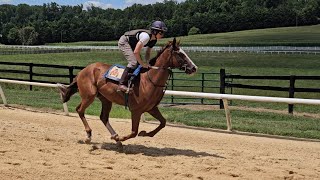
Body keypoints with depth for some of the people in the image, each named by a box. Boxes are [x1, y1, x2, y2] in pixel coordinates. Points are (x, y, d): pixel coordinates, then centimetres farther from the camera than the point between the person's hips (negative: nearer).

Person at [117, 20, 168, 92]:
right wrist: (142, 64, -22)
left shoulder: (154, 40, -6)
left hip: (131, 44, 10)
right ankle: (122, 84, -20)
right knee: (133, 62, -21)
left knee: (139, 61, 4)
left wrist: (147, 63, -9)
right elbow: (136, 52, -32)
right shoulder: (146, 36, -34)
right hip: (124, 42, -10)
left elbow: (148, 53, 7)